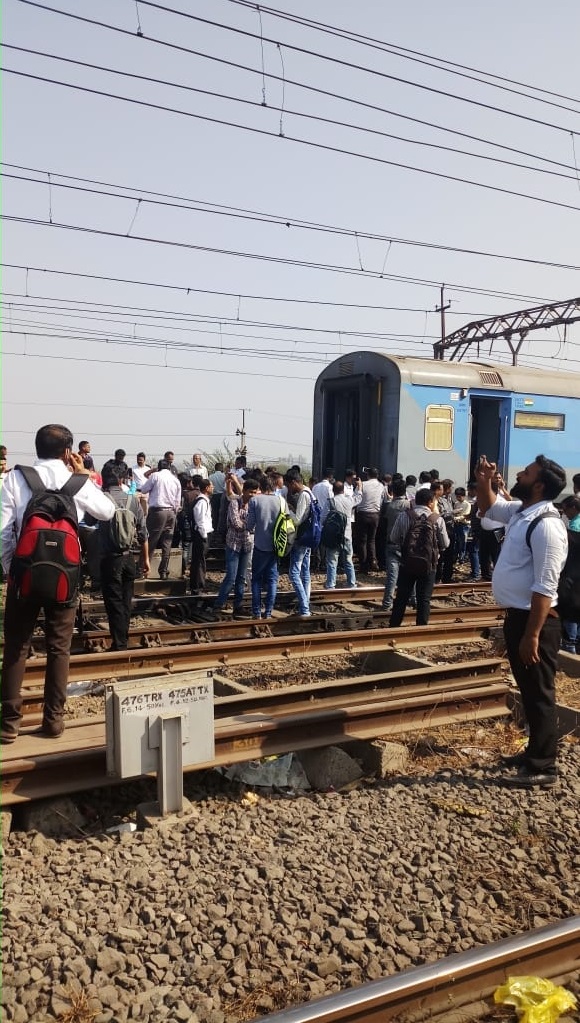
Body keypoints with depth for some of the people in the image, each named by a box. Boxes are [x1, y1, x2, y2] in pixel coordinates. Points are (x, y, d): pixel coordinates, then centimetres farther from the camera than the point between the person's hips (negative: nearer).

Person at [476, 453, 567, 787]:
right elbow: (489, 509, 28)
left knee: (539, 693, 3)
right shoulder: (520, 511, 6)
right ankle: (535, 752, 36)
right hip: (518, 615, 10)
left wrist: (532, 635, -25)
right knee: (528, 690, 21)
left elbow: (545, 587, -25)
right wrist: (484, 482, 8)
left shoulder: (546, 525, -22)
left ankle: (544, 767, 17)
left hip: (535, 619, -10)